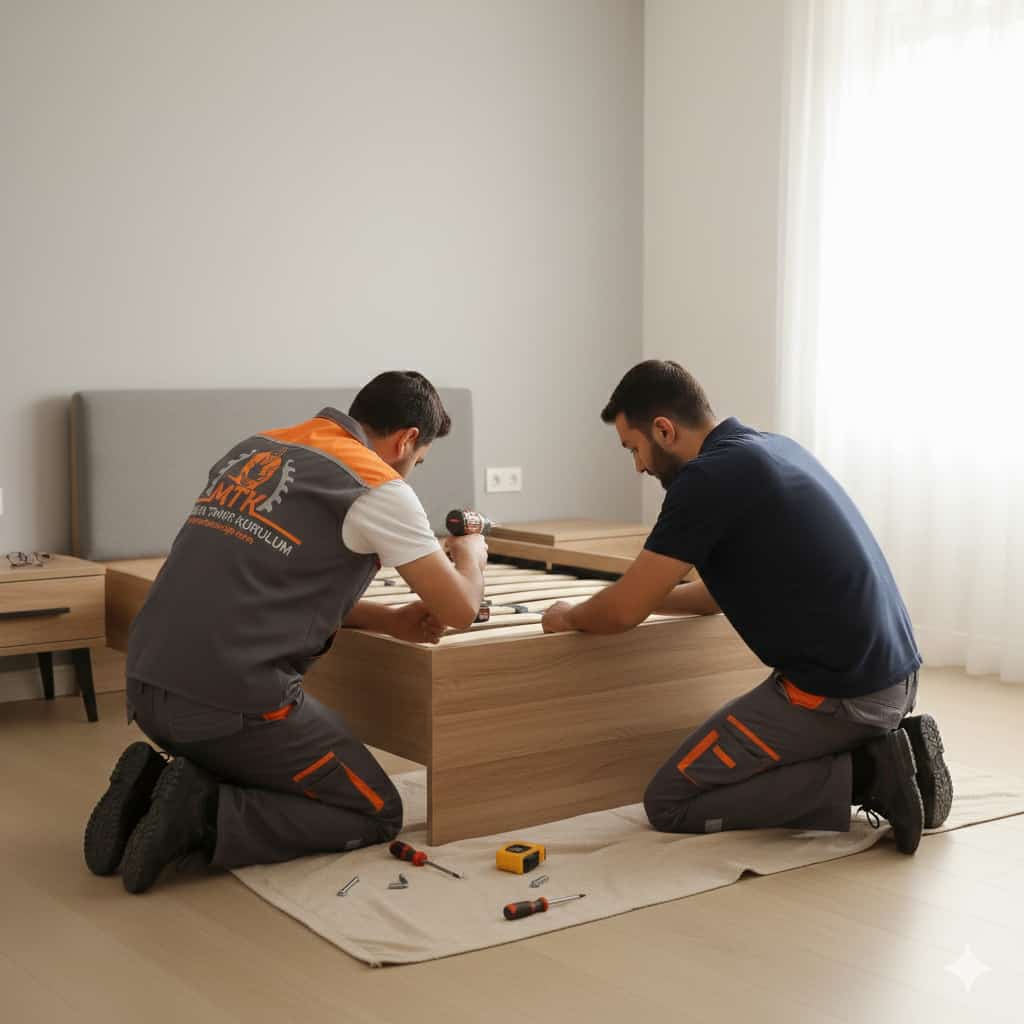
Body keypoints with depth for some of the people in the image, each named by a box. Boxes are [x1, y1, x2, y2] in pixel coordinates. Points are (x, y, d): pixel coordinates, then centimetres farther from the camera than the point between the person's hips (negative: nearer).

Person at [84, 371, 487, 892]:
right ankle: (201, 816, -7)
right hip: (233, 702, -8)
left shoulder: (255, 449, 17)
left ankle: (153, 787, 8)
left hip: (148, 687, 8)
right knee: (377, 814, 8)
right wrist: (471, 553, 23)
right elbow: (460, 609, 0)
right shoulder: (376, 487, -5)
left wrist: (388, 620, 18)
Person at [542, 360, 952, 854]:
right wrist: (644, 595, 30)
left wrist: (570, 617, 11)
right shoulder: (770, 448, 13)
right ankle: (878, 755, 10)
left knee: (670, 803, 1)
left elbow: (623, 611, -10)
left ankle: (861, 777, -5)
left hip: (836, 692, -10)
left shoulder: (709, 476, -15)